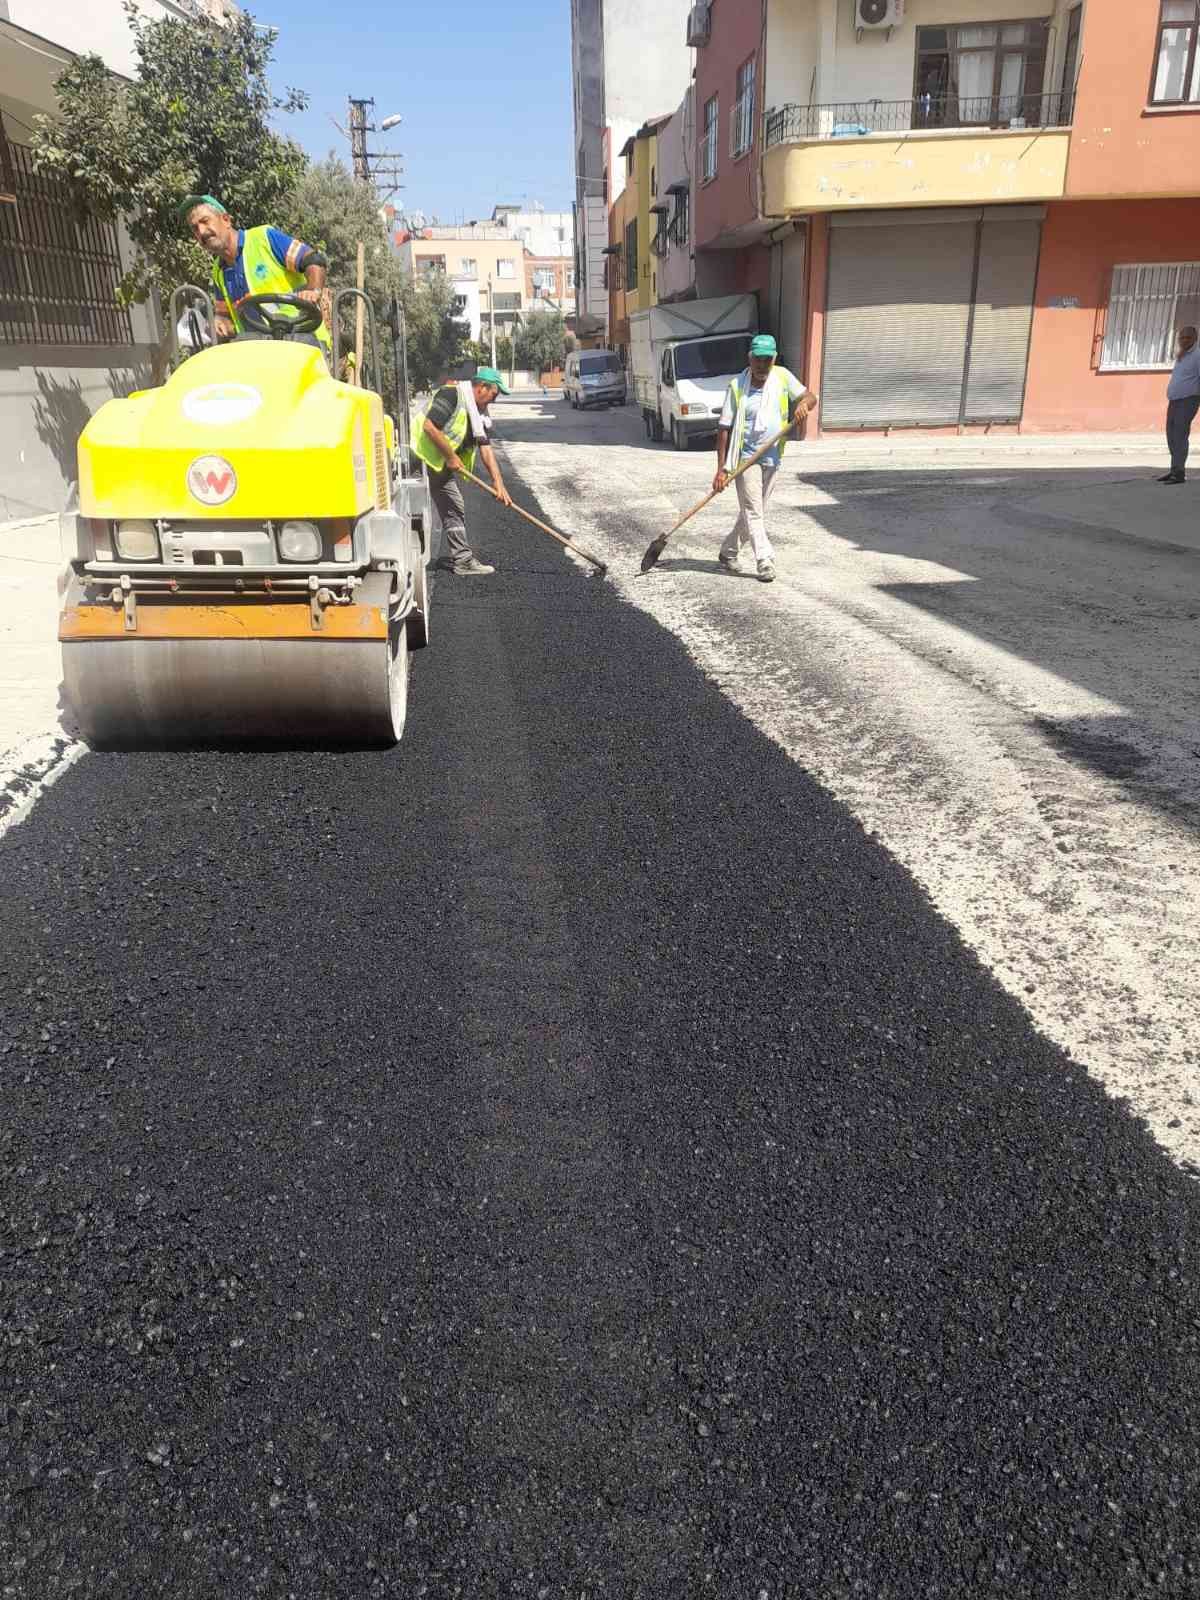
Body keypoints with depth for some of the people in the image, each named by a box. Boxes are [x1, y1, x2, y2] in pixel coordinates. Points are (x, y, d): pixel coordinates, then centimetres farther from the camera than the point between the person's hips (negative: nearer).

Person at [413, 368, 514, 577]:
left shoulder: (479, 413, 10)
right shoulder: (452, 395, -17)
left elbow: (486, 448, 8)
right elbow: (430, 427, -26)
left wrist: (498, 483, -1)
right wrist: (451, 457, -19)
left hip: (443, 465, 10)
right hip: (422, 459, -10)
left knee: (455, 509, 10)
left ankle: (462, 560, 14)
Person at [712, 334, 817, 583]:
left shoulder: (782, 377, 3)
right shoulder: (737, 386, -7)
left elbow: (810, 397, 5)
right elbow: (724, 429, -7)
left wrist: (804, 403, -22)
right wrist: (721, 469, -13)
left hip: (772, 458, 4)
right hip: (746, 457, -4)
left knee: (754, 510, 12)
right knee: (753, 511, -11)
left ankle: (729, 552, 28)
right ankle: (765, 561, -12)